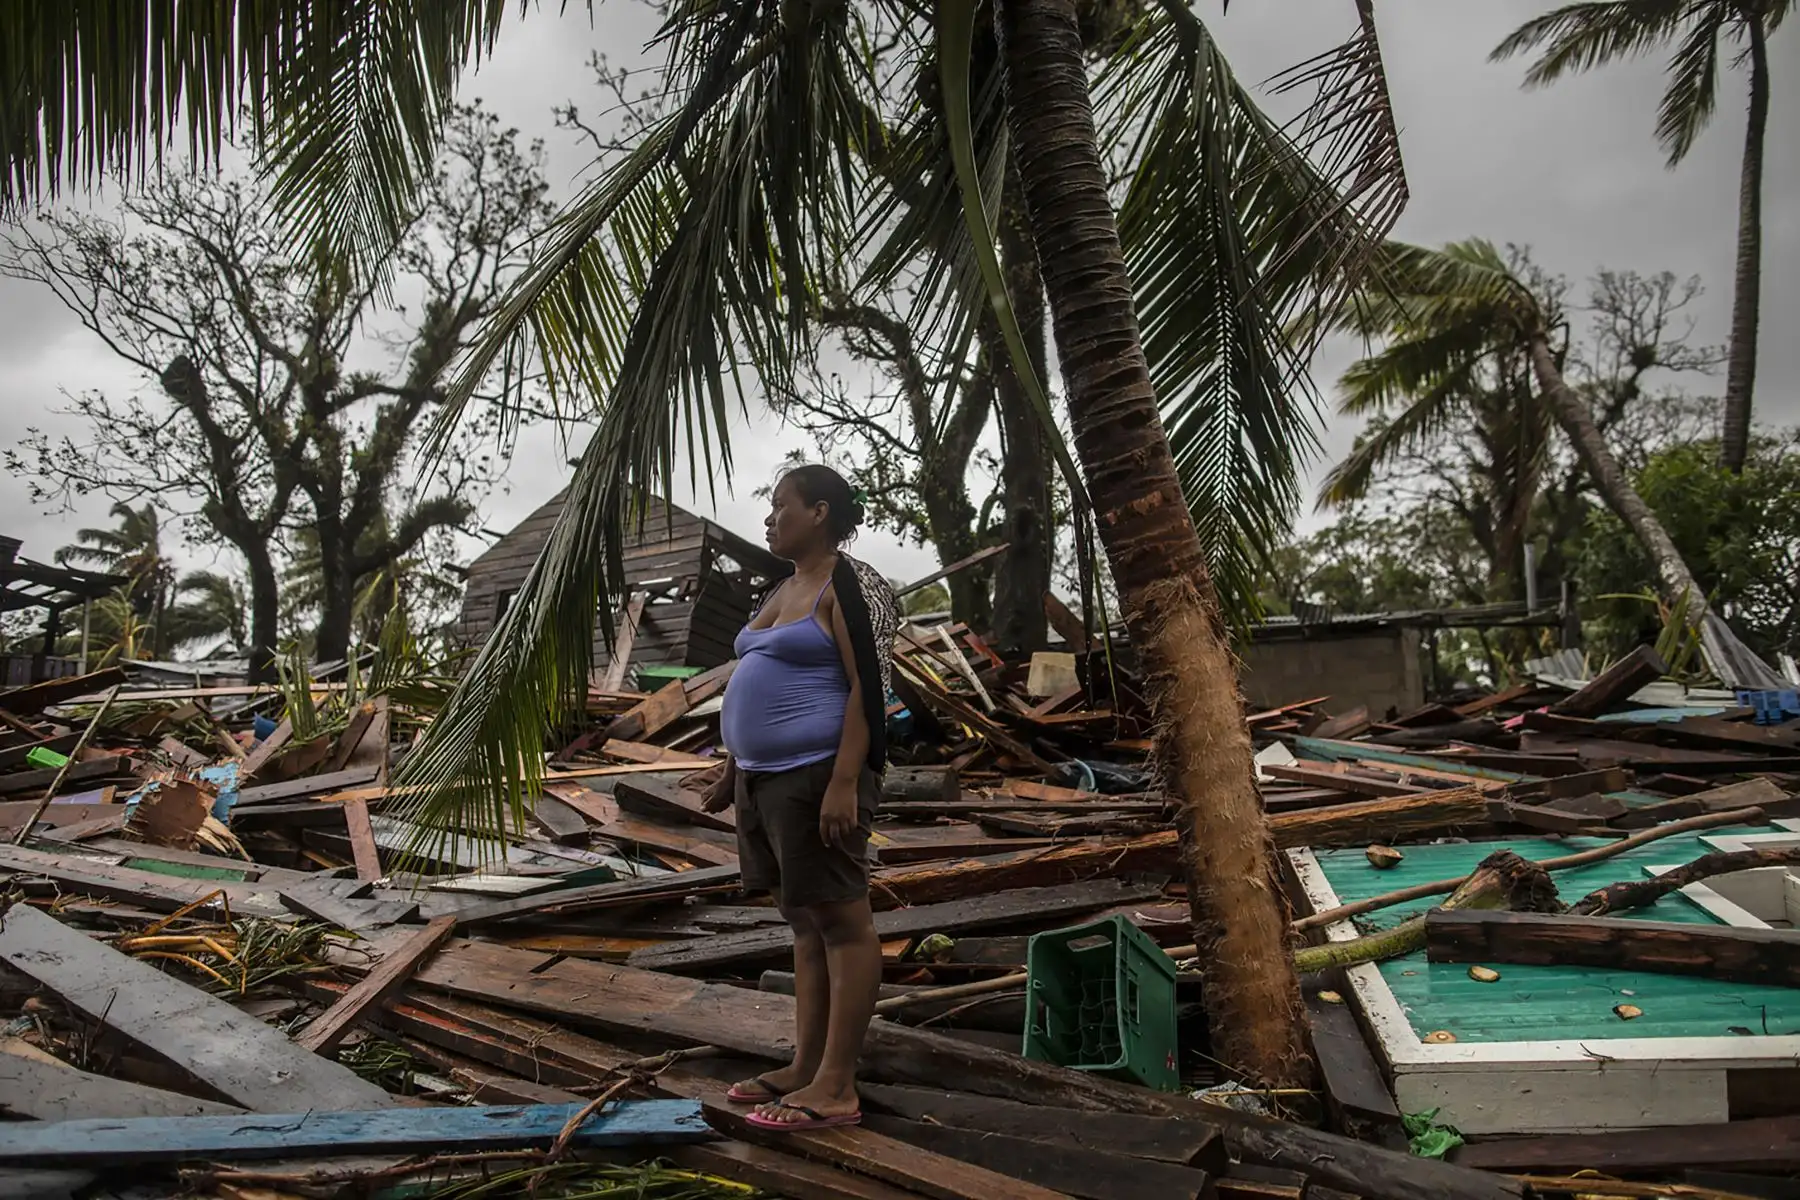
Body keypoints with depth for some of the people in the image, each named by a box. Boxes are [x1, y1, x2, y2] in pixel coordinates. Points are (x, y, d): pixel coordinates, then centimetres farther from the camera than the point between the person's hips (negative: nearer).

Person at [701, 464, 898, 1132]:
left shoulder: (849, 586, -9)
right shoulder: (783, 591, 18)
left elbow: (868, 689, -16)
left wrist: (845, 783, -23)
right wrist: (732, 772, 22)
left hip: (818, 775, -9)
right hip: (766, 778, 9)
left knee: (840, 920, -3)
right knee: (803, 922, 13)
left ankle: (835, 1089, 2)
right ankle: (804, 1069, 21)